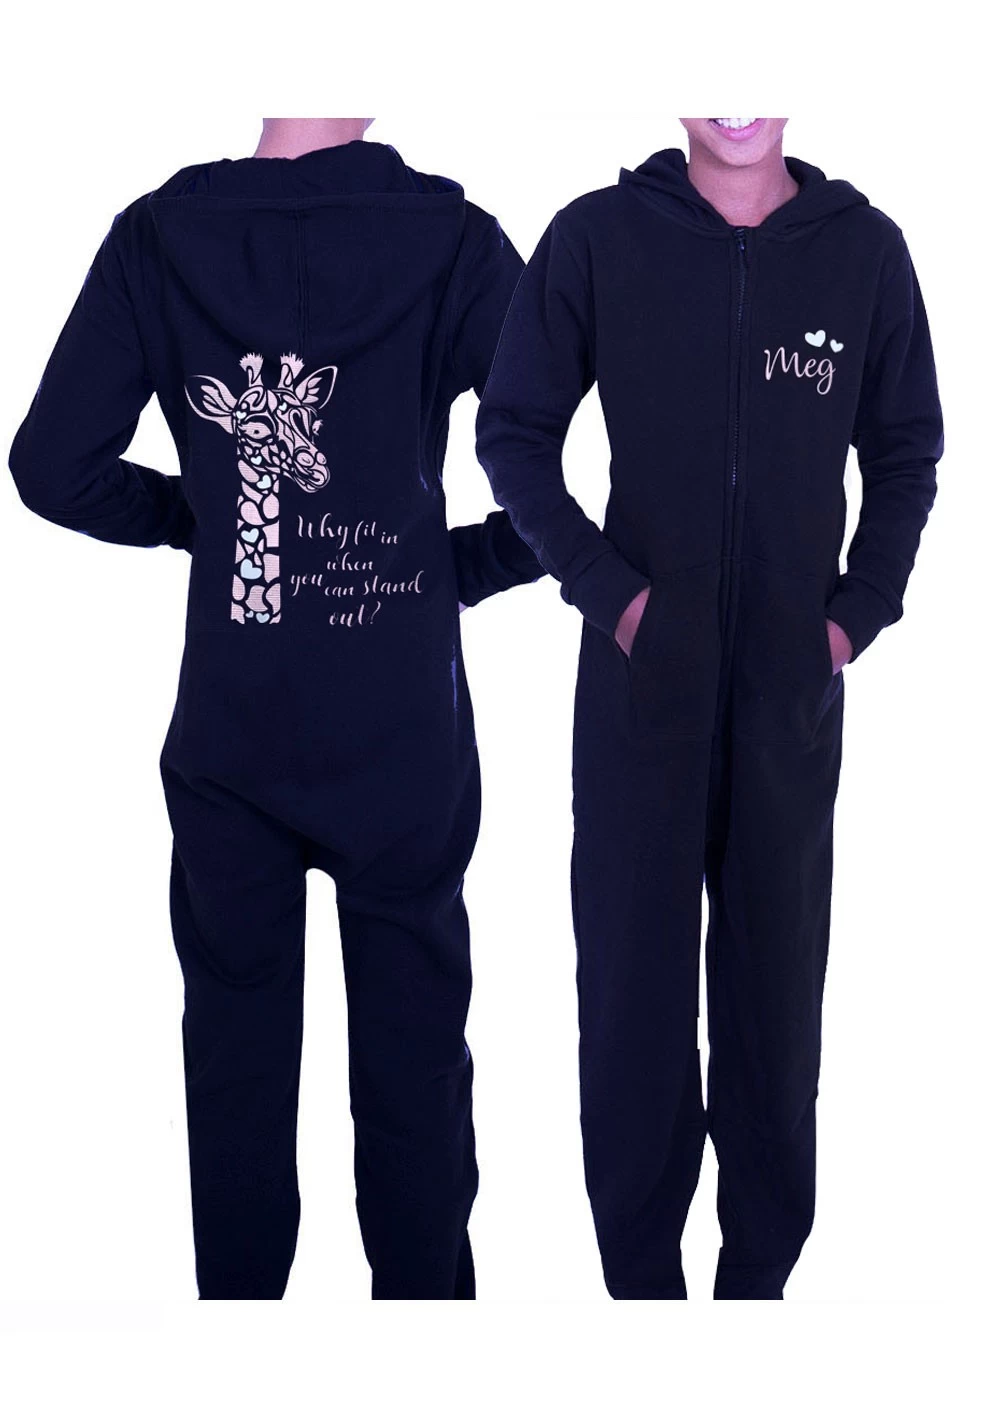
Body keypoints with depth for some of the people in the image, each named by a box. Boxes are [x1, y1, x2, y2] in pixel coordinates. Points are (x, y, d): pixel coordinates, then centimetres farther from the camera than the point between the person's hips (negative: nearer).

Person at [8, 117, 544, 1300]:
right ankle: (421, 1287, 28)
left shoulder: (158, 236, -5)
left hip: (226, 731, 2)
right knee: (413, 1048, 13)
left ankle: (236, 1290, 31)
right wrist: (472, 564, 0)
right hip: (403, 733, -1)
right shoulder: (448, 239, -11)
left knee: (235, 1039, 16)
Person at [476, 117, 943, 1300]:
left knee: (777, 978, 8)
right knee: (632, 969, 5)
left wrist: (861, 608, 0)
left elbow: (905, 453, 11)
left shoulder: (863, 246, 2)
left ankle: (762, 1270, 22)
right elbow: (513, 434, 3)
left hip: (795, 682, 1)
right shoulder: (597, 237, -1)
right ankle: (640, 1272, 18)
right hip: (639, 674, -1)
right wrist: (604, 585, -7)